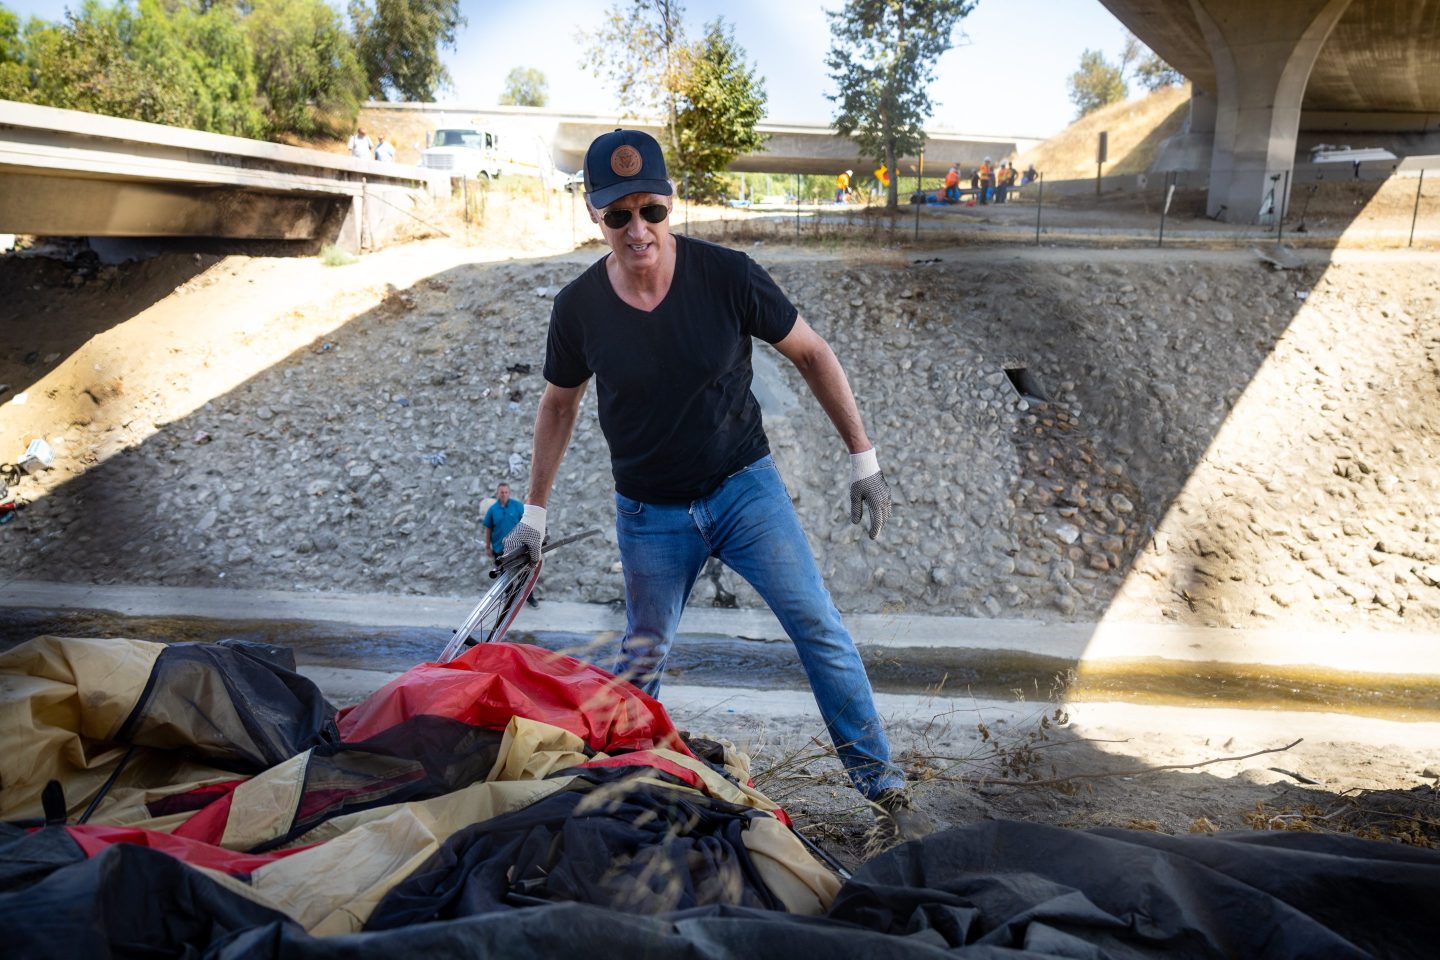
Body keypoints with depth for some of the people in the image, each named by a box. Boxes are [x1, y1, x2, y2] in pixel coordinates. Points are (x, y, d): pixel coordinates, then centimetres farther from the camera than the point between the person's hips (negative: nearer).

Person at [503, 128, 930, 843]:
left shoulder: (727, 276, -15)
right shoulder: (579, 307, -9)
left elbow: (811, 354, -2)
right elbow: (559, 403, 8)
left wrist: (863, 458, -3)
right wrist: (534, 511, 13)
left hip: (744, 486, -1)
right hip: (648, 514, 1)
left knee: (819, 629, -9)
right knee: (640, 661, 10)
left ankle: (885, 791, 1)